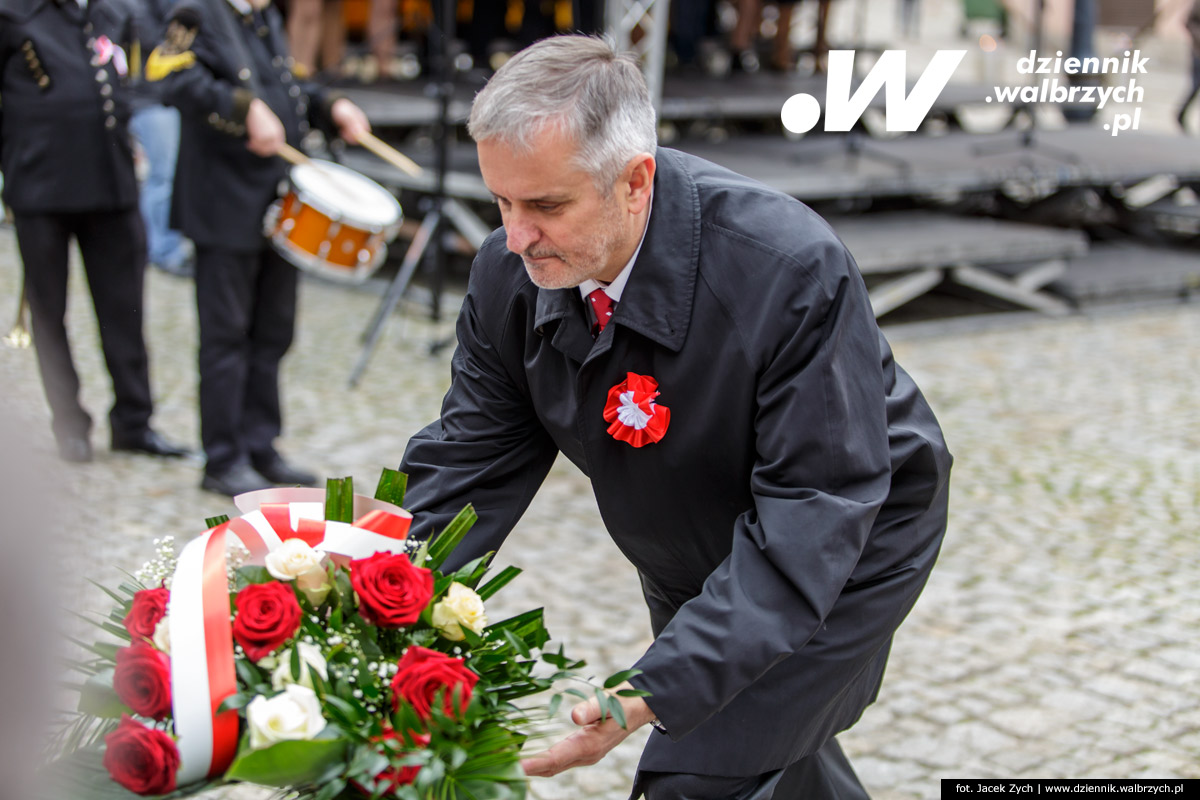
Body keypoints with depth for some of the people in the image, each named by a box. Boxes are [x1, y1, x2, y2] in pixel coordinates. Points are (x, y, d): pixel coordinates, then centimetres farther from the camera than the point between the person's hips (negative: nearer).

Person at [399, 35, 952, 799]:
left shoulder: (793, 270, -38)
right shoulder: (509, 273, -20)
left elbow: (811, 515, -37)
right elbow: (468, 466, -13)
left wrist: (657, 691, -45)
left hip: (842, 554, -6)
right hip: (689, 559, 6)